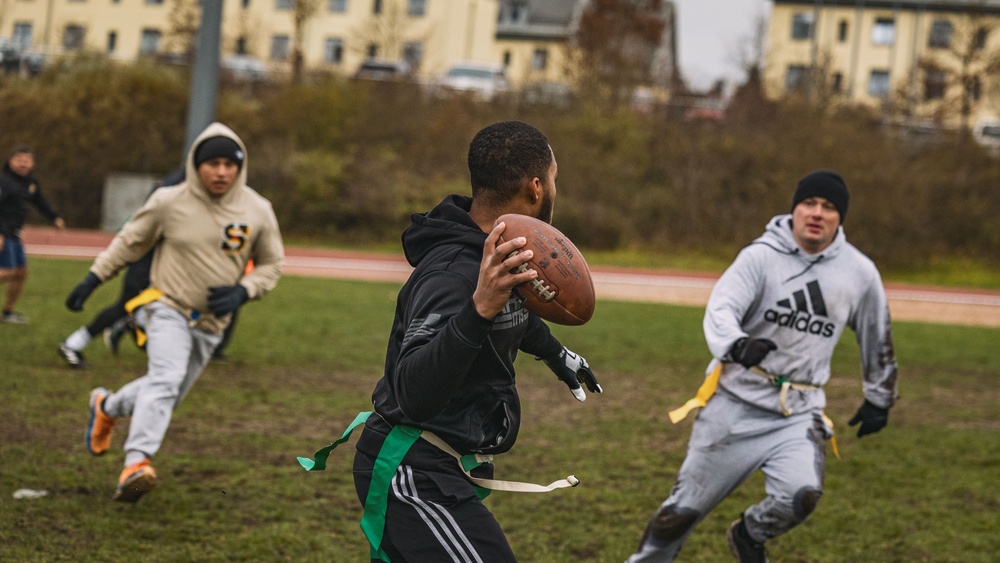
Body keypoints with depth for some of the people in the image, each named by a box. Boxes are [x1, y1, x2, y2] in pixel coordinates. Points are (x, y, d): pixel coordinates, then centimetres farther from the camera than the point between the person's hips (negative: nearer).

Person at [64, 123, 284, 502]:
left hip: (210, 324, 4)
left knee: (167, 394, 10)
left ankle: (106, 407, 39)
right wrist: (93, 279, 2)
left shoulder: (257, 211, -3)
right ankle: (136, 465, -36)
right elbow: (130, 241, 6)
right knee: (166, 379, -27)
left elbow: (271, 265, 9)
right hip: (167, 309, -4)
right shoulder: (170, 201, -9)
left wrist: (243, 291, -10)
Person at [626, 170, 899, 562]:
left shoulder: (860, 273, 1)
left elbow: (877, 338, 18)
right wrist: (736, 345, -45)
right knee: (684, 509, 1)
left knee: (801, 497, -22)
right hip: (736, 403, -2)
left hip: (798, 413, 2)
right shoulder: (761, 256, -8)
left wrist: (879, 398, 25)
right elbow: (720, 309, -23)